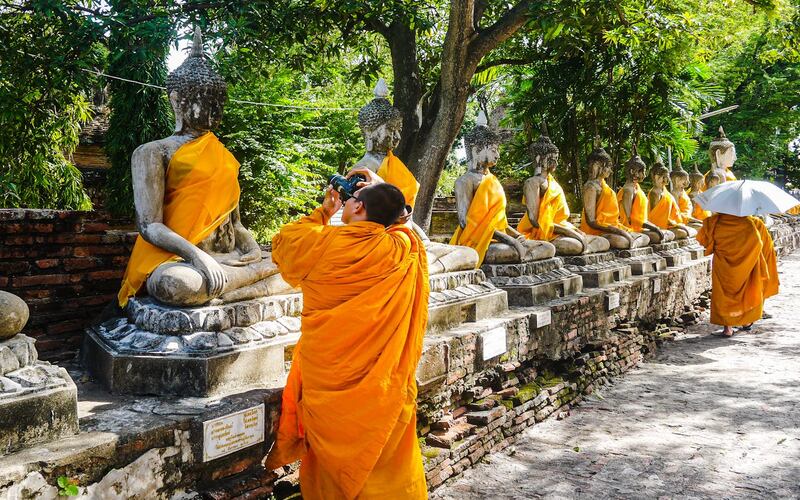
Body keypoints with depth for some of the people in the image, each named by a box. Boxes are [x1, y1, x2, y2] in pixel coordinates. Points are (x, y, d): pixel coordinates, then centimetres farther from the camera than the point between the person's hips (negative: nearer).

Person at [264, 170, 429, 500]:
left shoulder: (323, 243, -13)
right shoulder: (405, 251, -8)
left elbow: (282, 243, 11)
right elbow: (398, 216, 18)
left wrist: (324, 211, 19)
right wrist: (384, 191, 23)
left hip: (327, 383, -1)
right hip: (383, 393, 1)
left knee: (333, 472, 14)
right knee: (388, 472, 13)